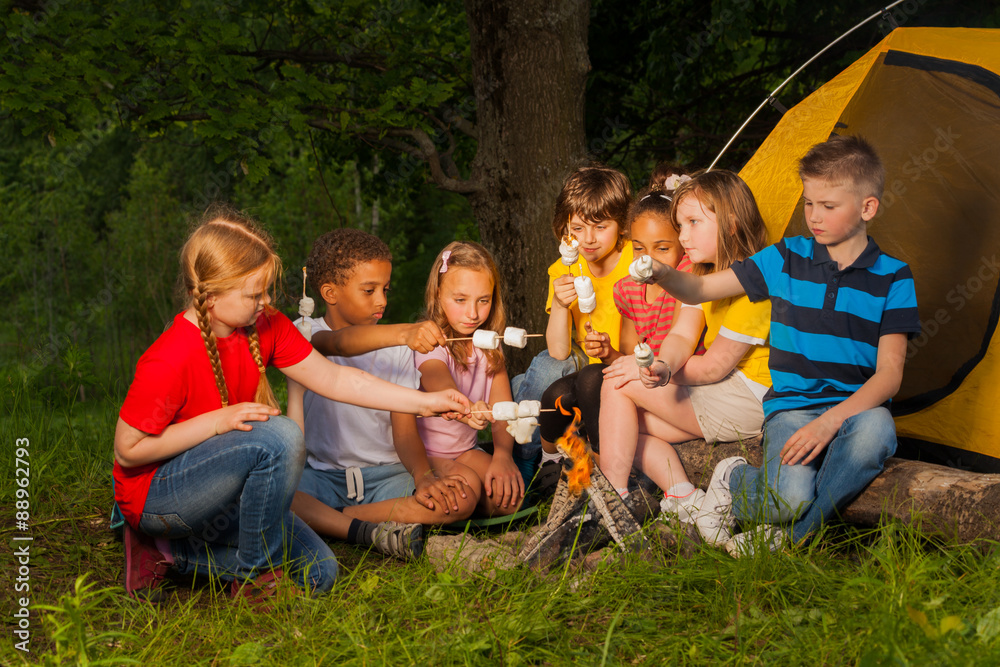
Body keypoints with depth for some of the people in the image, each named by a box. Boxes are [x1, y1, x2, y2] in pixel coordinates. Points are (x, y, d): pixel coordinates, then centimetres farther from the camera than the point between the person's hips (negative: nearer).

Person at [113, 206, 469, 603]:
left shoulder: (265, 326, -5)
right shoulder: (169, 361, -27)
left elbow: (332, 379, -1)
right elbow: (128, 450, -21)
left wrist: (425, 402, -5)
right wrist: (218, 421, -27)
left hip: (219, 495, 8)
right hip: (155, 492, -8)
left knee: (318, 574, 1)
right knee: (280, 438, -32)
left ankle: (172, 553, 7)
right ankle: (257, 575, -15)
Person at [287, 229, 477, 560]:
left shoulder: (396, 348, 11)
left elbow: (404, 430, 3)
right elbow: (340, 344, -27)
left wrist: (423, 474, -19)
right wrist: (405, 333, -45)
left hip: (383, 475, 3)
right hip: (320, 472, -3)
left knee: (461, 499, -25)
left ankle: (326, 521, -23)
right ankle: (368, 531, -33)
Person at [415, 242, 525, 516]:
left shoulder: (489, 344, 2)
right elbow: (439, 384, -40)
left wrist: (502, 454, -29)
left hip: (464, 449, 5)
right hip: (420, 452, -5)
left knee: (510, 494, -19)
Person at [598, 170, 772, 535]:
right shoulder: (704, 276, 12)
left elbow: (712, 368, -18)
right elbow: (681, 335, -1)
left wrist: (653, 371, -10)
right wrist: (662, 365, -24)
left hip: (748, 402, -10)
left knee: (619, 384, -12)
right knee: (628, 423, 2)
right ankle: (686, 502, -9)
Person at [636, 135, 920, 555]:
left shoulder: (892, 278, 1)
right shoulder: (787, 259, 5)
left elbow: (889, 373, -6)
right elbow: (700, 290, 7)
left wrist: (832, 420, -21)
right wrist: (662, 276, -16)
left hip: (855, 408, 1)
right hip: (792, 406, -1)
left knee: (876, 428, -38)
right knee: (787, 496, -32)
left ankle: (787, 536, -19)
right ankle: (732, 480, 5)